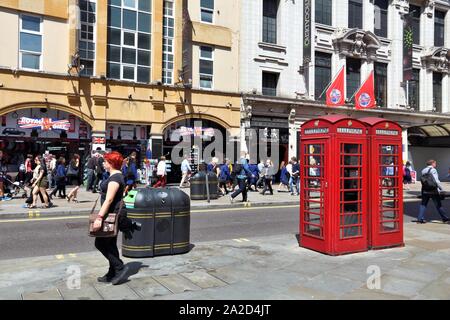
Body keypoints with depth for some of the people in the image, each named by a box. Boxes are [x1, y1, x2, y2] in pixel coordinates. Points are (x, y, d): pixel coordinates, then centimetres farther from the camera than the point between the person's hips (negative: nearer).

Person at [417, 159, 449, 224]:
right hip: (433, 191, -5)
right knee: (438, 205, 5)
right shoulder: (433, 170, -9)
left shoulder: (423, 171, 9)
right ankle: (444, 218, 16)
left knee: (423, 204, 7)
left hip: (425, 191, 5)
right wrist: (442, 189, -9)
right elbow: (437, 181, -14)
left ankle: (420, 219, 1)